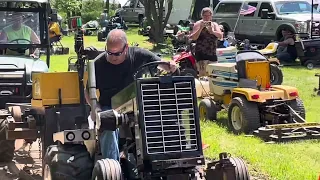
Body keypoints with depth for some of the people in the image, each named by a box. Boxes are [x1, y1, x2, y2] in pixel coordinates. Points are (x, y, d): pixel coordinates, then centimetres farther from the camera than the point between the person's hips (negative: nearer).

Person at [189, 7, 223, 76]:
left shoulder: (214, 25, 13)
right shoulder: (198, 24, 2)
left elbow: (221, 36, -2)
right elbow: (193, 38, -9)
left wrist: (212, 31, -19)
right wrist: (201, 28, -19)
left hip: (213, 54, 5)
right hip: (201, 54, -5)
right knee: (202, 74, -18)